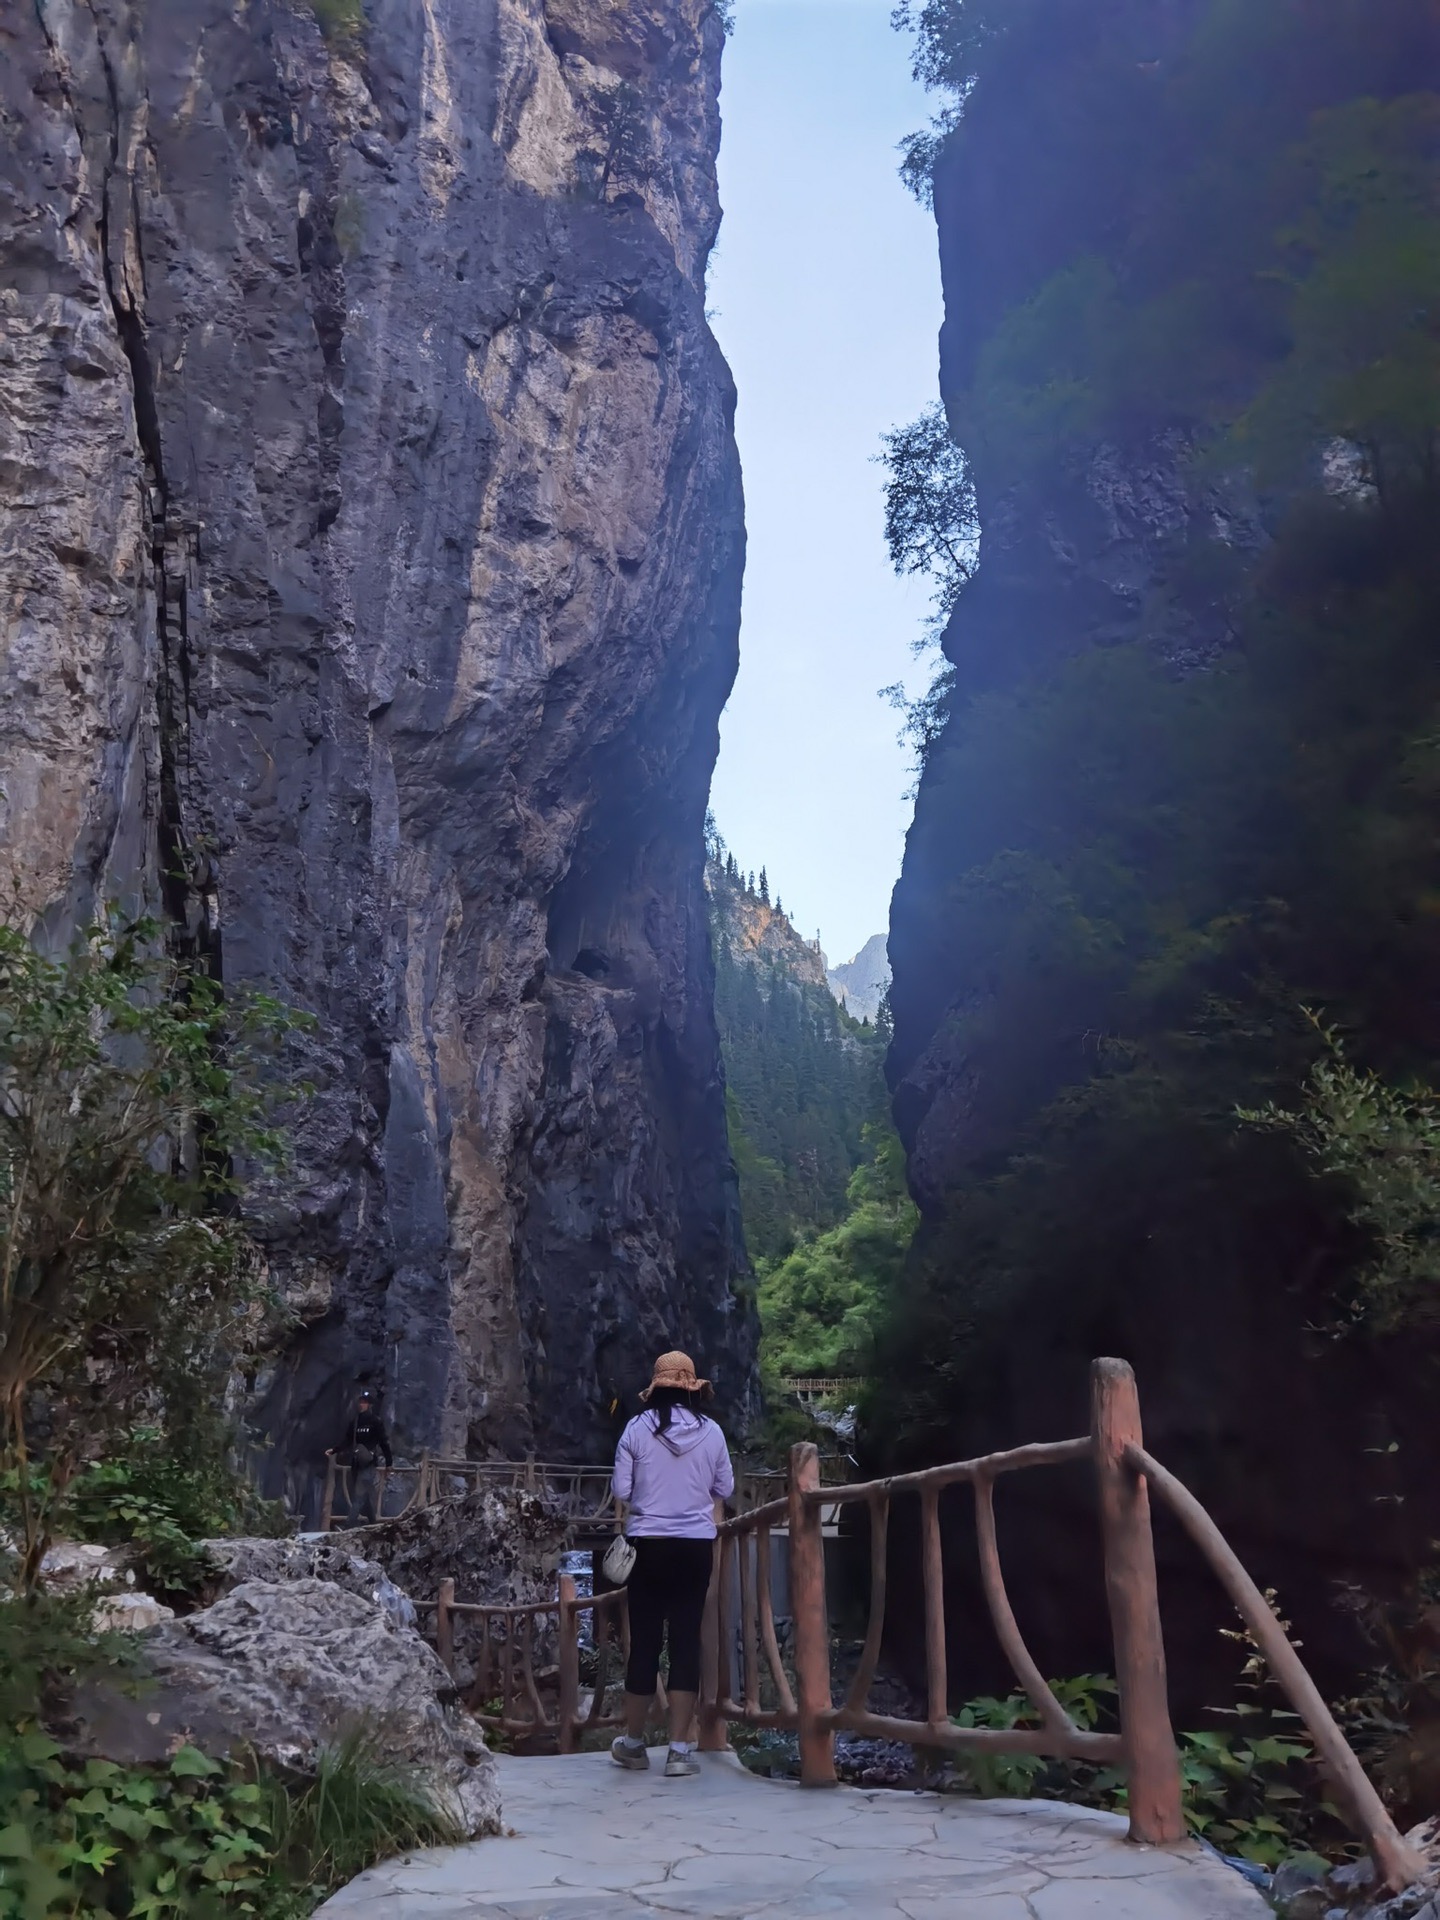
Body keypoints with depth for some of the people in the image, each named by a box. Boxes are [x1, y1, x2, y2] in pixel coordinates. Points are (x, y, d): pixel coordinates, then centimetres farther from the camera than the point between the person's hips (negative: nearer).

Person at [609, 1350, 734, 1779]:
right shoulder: (711, 1431, -3)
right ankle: (679, 1750, 4)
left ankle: (633, 1742, 24)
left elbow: (621, 1491, -4)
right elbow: (725, 1489, 5)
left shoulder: (638, 1429, -6)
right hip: (696, 1545, 0)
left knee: (644, 1640, 10)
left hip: (649, 1544, 0)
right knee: (686, 1640, 5)